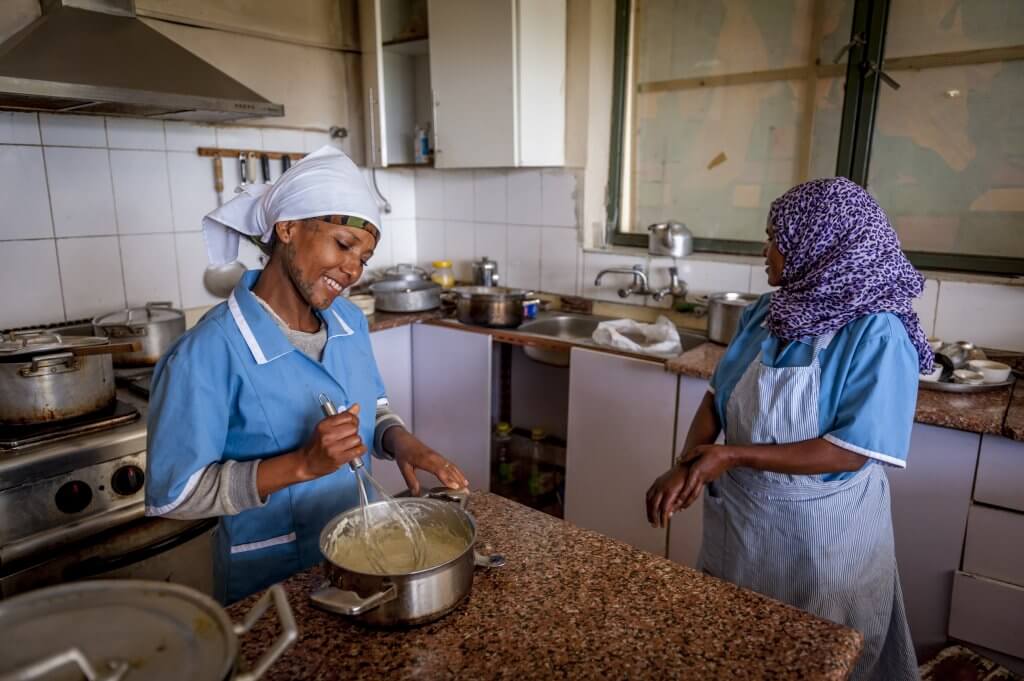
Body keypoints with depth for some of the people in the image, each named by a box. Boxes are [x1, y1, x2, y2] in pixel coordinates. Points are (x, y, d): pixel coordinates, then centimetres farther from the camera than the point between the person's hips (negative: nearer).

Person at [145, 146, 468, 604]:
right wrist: (301, 464, -30)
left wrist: (398, 439, -14)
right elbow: (172, 495, -20)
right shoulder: (209, 353, -24)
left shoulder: (350, 321, -5)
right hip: (271, 580, -6)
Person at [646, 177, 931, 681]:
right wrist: (687, 465, -17)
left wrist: (733, 455, -25)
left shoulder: (878, 333, -21)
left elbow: (852, 452, -24)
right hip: (740, 513, 6)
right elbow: (718, 394, -1)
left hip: (821, 530, -5)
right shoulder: (767, 312, -3)